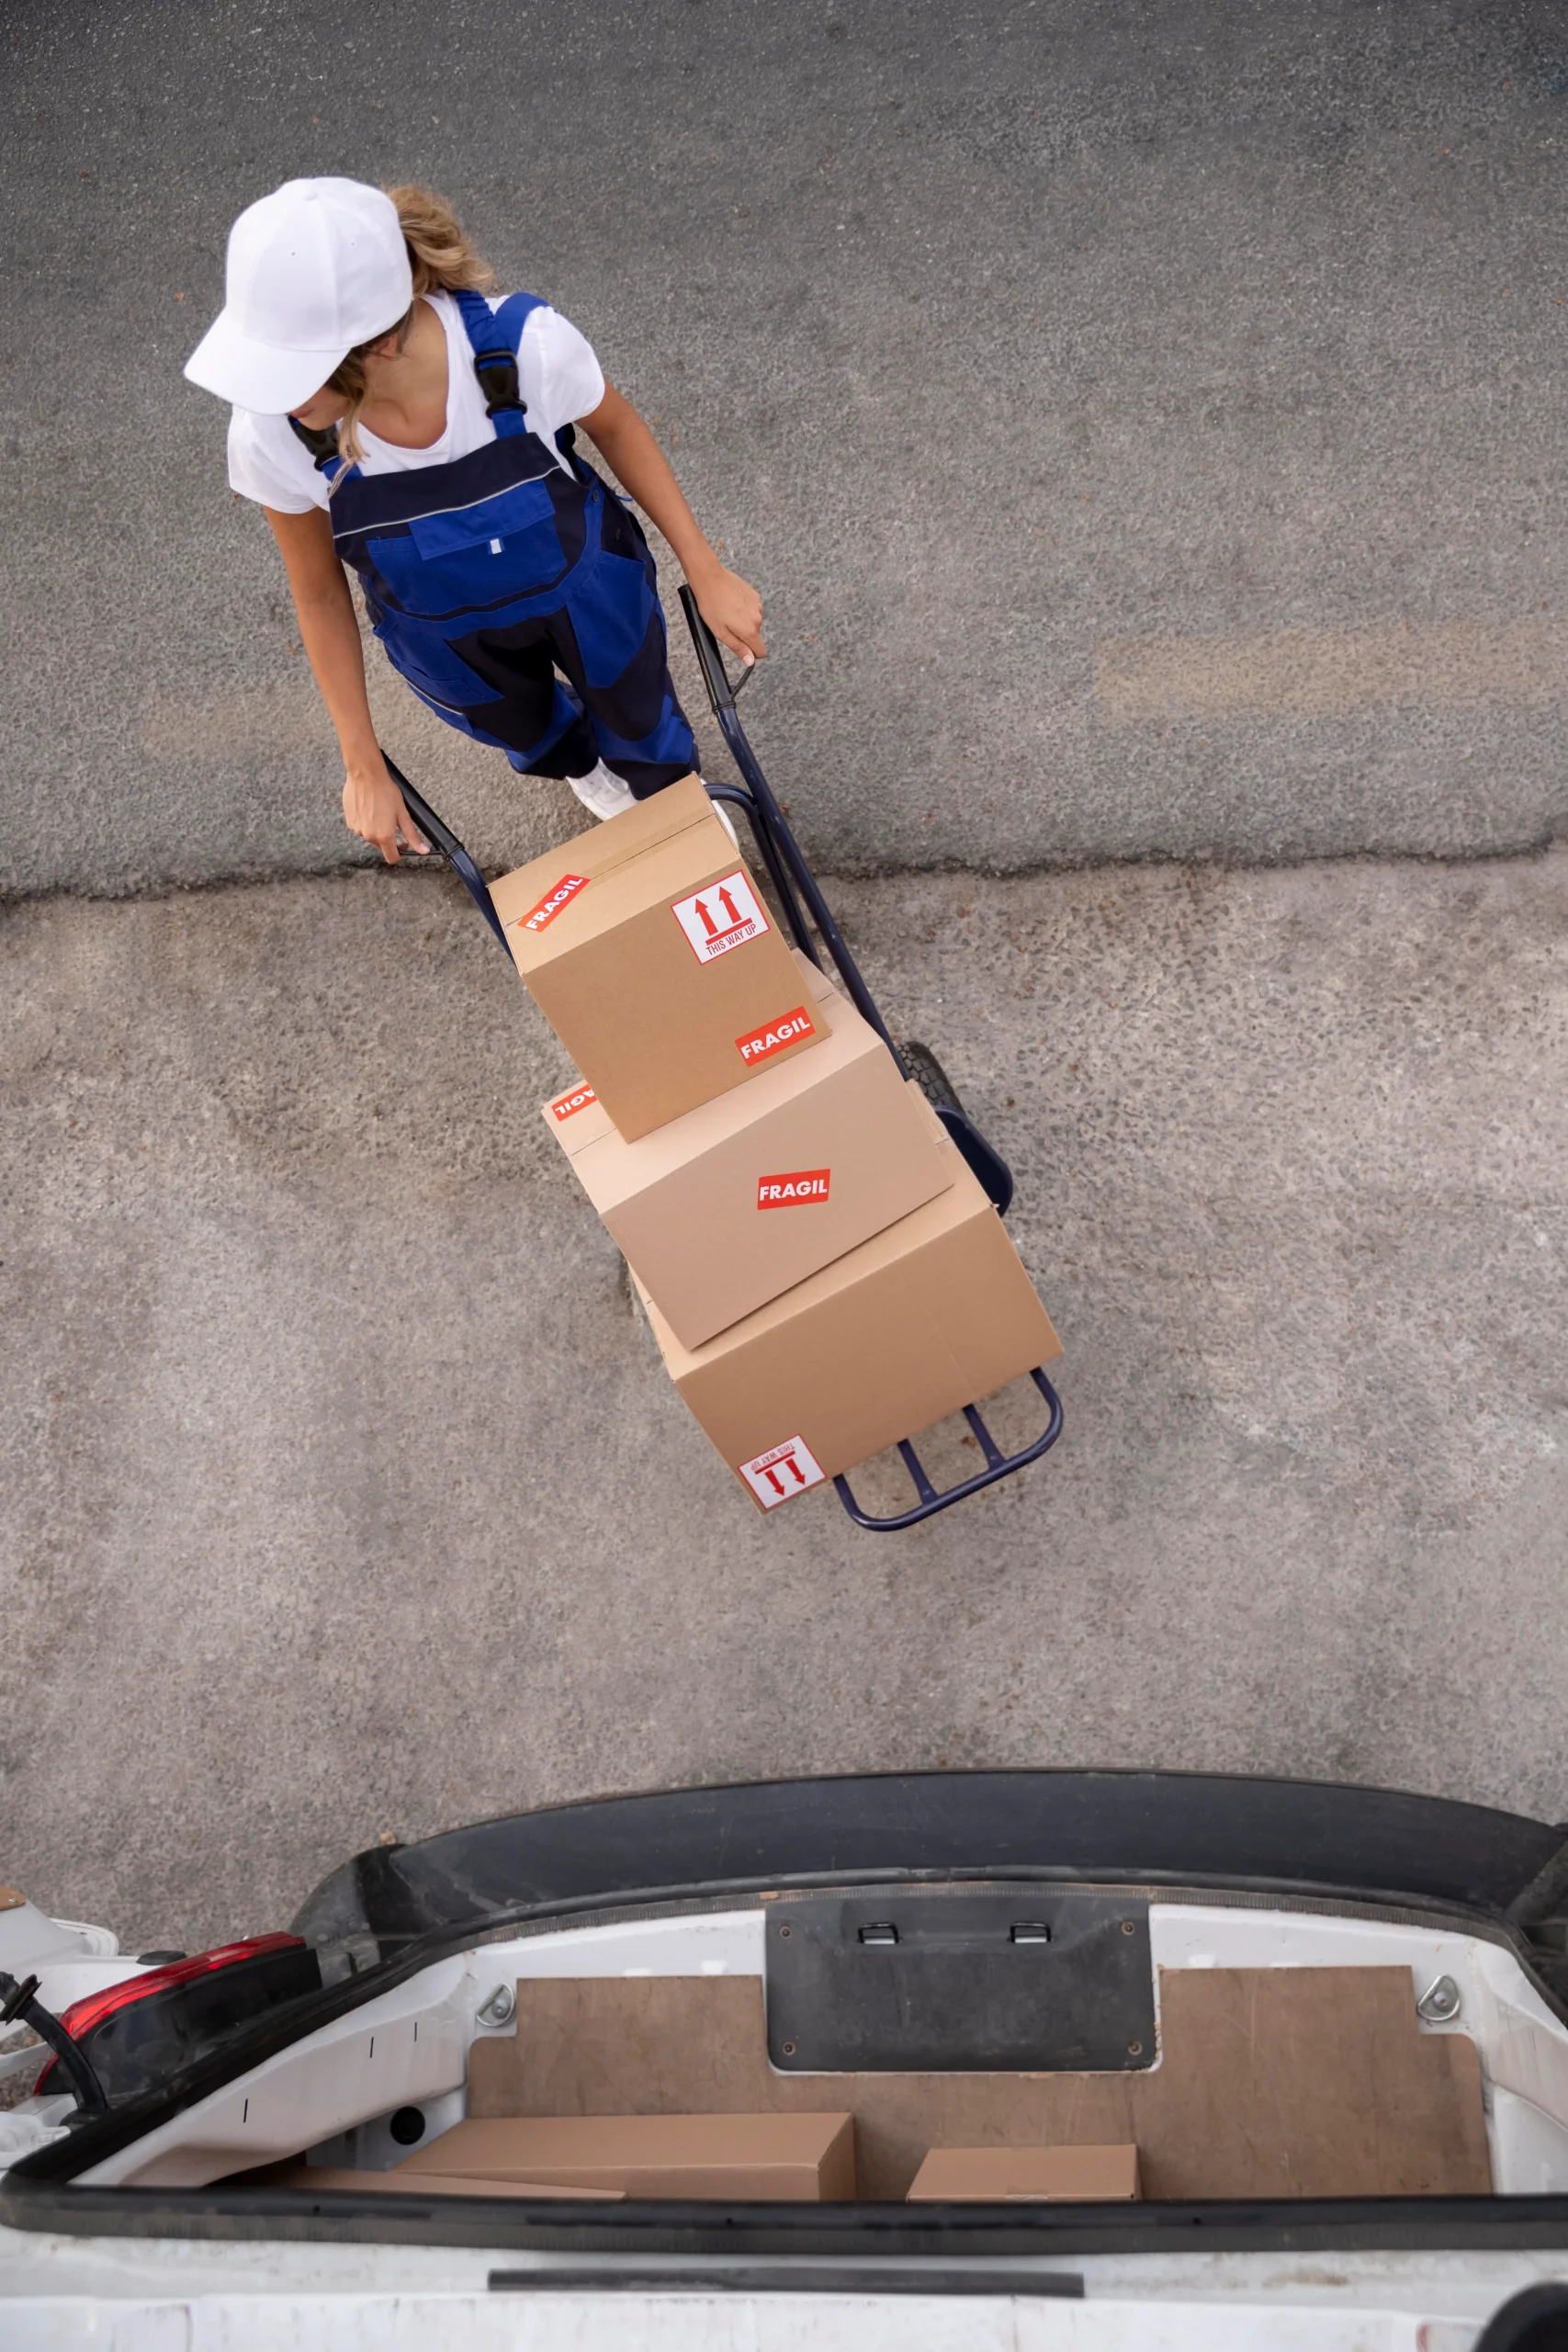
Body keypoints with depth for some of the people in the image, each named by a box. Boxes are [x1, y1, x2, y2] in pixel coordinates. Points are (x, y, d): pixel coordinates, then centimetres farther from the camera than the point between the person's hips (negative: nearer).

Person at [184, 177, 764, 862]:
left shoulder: (526, 346, -41)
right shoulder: (271, 436, -35)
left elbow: (616, 428, -15)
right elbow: (320, 593, -16)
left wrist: (706, 574, -10)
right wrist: (364, 767, -9)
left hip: (585, 590, -1)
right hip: (449, 638, 1)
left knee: (639, 727, 29)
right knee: (530, 736, 33)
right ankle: (580, 762, 73)